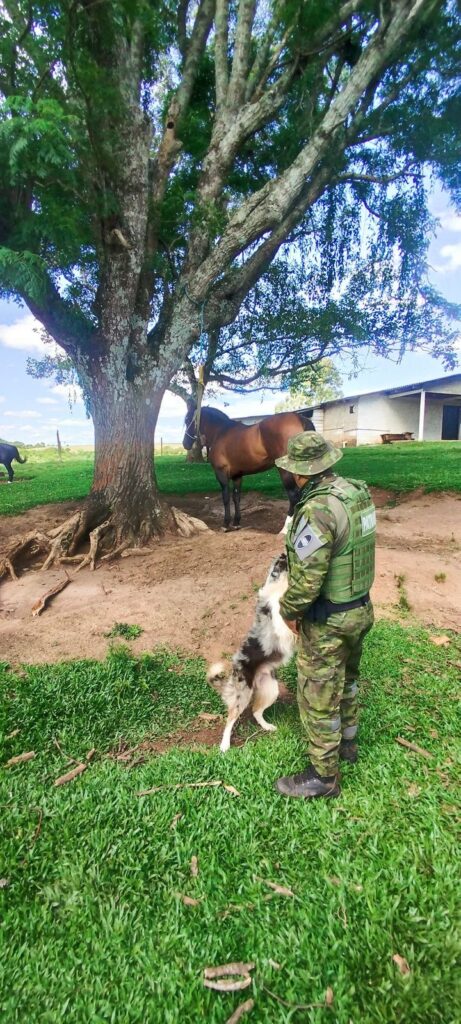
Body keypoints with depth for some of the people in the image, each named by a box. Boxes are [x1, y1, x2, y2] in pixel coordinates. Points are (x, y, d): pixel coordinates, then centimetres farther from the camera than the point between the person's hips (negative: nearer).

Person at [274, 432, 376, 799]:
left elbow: (306, 578, -26)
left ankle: (324, 776, 29)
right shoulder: (359, 492, -3)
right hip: (361, 608, 9)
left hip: (327, 621, -8)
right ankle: (347, 742, 50)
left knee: (318, 697, 10)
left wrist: (289, 610, -10)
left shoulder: (318, 510, -29)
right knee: (347, 679, 28)